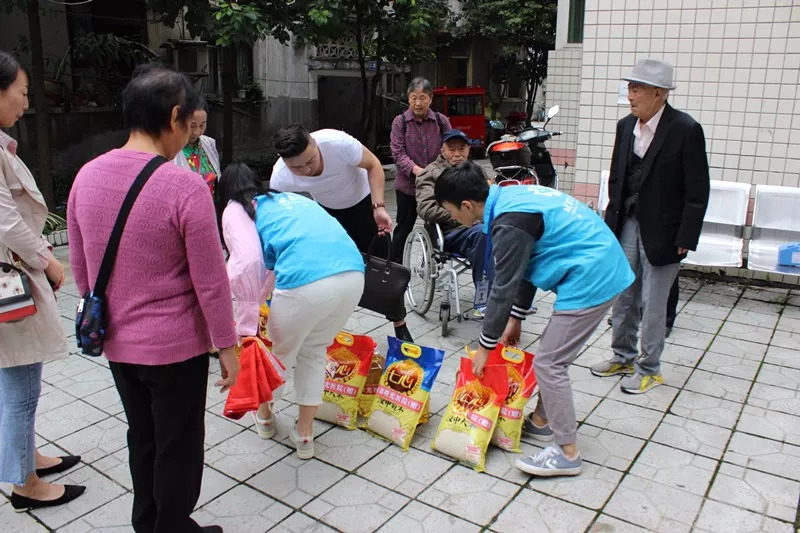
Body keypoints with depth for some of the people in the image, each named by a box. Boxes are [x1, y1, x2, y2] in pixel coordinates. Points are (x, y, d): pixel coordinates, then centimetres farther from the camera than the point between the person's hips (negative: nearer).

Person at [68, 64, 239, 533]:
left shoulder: (87, 176, -3)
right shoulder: (185, 187, -22)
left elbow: (80, 268, 7)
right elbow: (210, 282, -18)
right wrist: (227, 346, -7)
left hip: (116, 343, 7)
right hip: (176, 345, -6)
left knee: (142, 437, 25)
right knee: (179, 447, 13)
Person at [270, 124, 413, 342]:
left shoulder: (338, 142, -39)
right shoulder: (279, 180, -30)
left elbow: (373, 165, -20)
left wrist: (378, 207, -30)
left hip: (362, 202, -2)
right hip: (327, 210, 2)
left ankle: (400, 327, 14)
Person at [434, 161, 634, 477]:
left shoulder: (509, 223, -22)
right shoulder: (510, 197, 8)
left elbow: (503, 289, -15)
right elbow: (523, 265, 16)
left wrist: (486, 346, -3)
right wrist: (515, 318, 20)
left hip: (590, 280, -10)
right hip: (603, 271, 10)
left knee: (548, 363, -2)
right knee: (552, 354, 19)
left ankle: (567, 453, 9)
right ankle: (542, 421, 34)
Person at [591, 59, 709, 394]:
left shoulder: (686, 130, -13)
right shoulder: (626, 126, 4)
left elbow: (697, 192, -12)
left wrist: (685, 239, -13)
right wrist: (612, 222, 8)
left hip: (661, 232, -6)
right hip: (627, 225, 6)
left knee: (653, 304, 3)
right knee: (623, 297, 15)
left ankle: (649, 369, 19)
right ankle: (623, 357, 32)